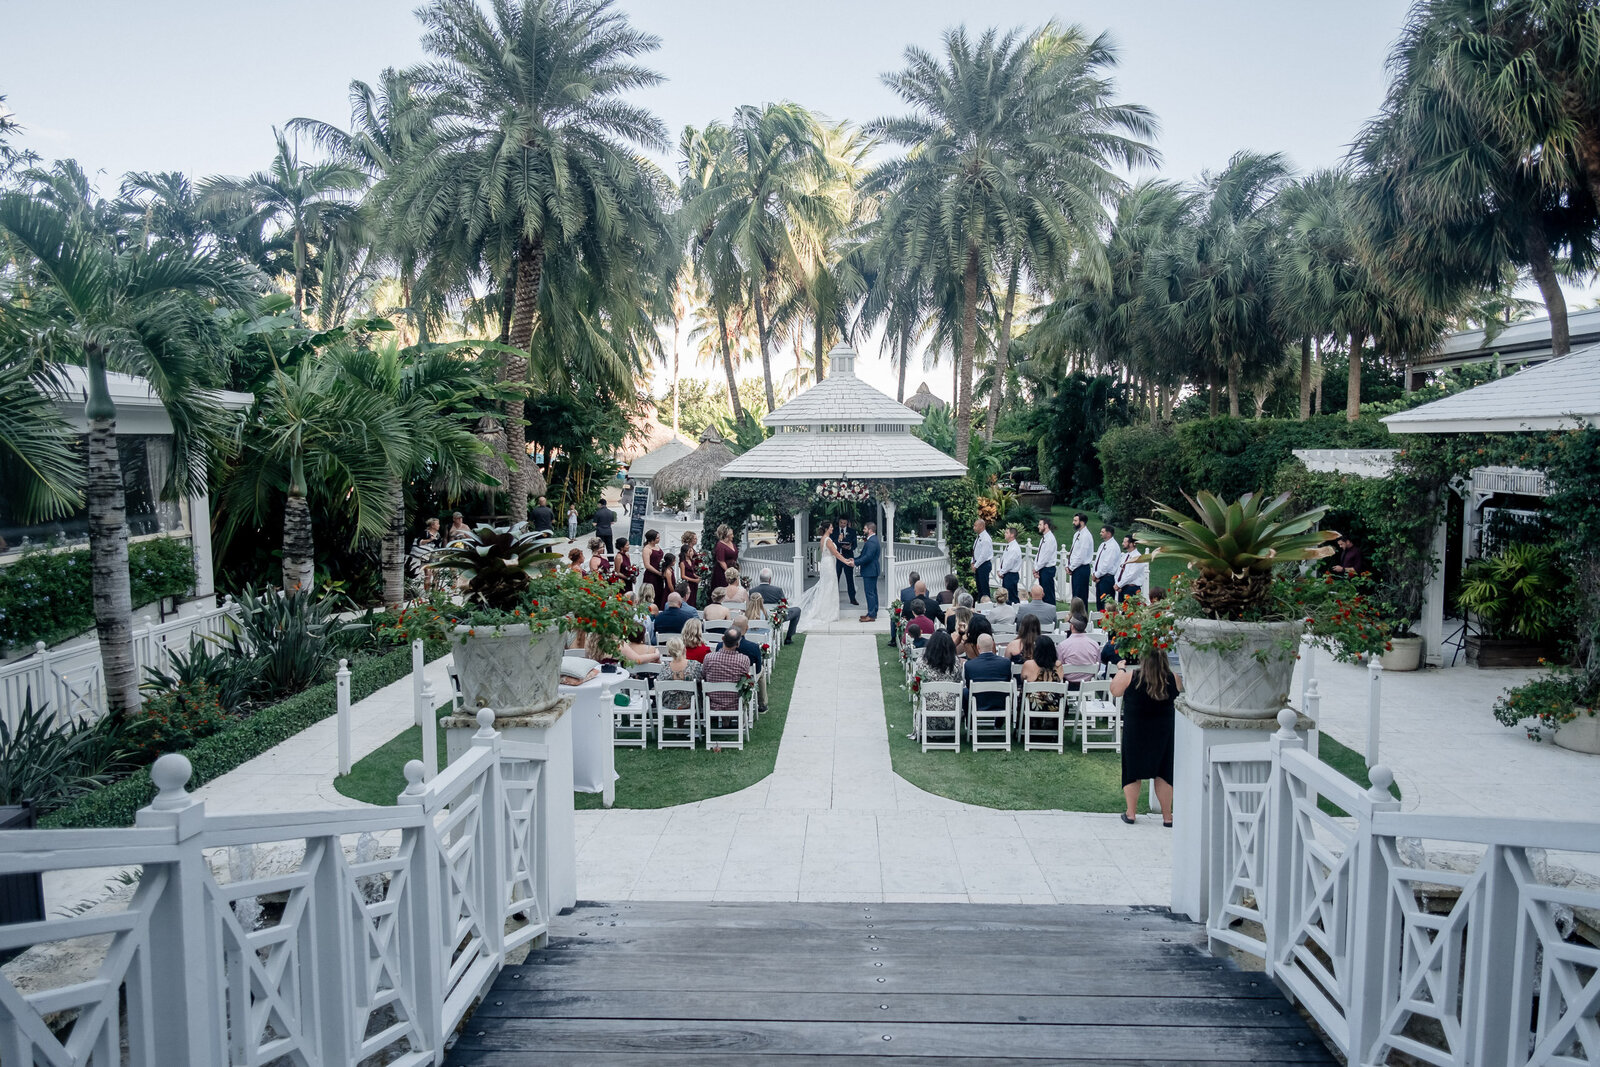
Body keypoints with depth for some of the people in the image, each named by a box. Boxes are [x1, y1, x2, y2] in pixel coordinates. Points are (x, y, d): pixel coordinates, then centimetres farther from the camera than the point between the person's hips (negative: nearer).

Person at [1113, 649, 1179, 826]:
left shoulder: (1130, 677, -16)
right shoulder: (1173, 679, -11)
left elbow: (1115, 690, 2)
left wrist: (1120, 670, 15)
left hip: (1135, 732, -1)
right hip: (1163, 732, 1)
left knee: (1133, 771, 12)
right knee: (1163, 772, 11)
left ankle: (1131, 813, 17)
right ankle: (1167, 816, 15)